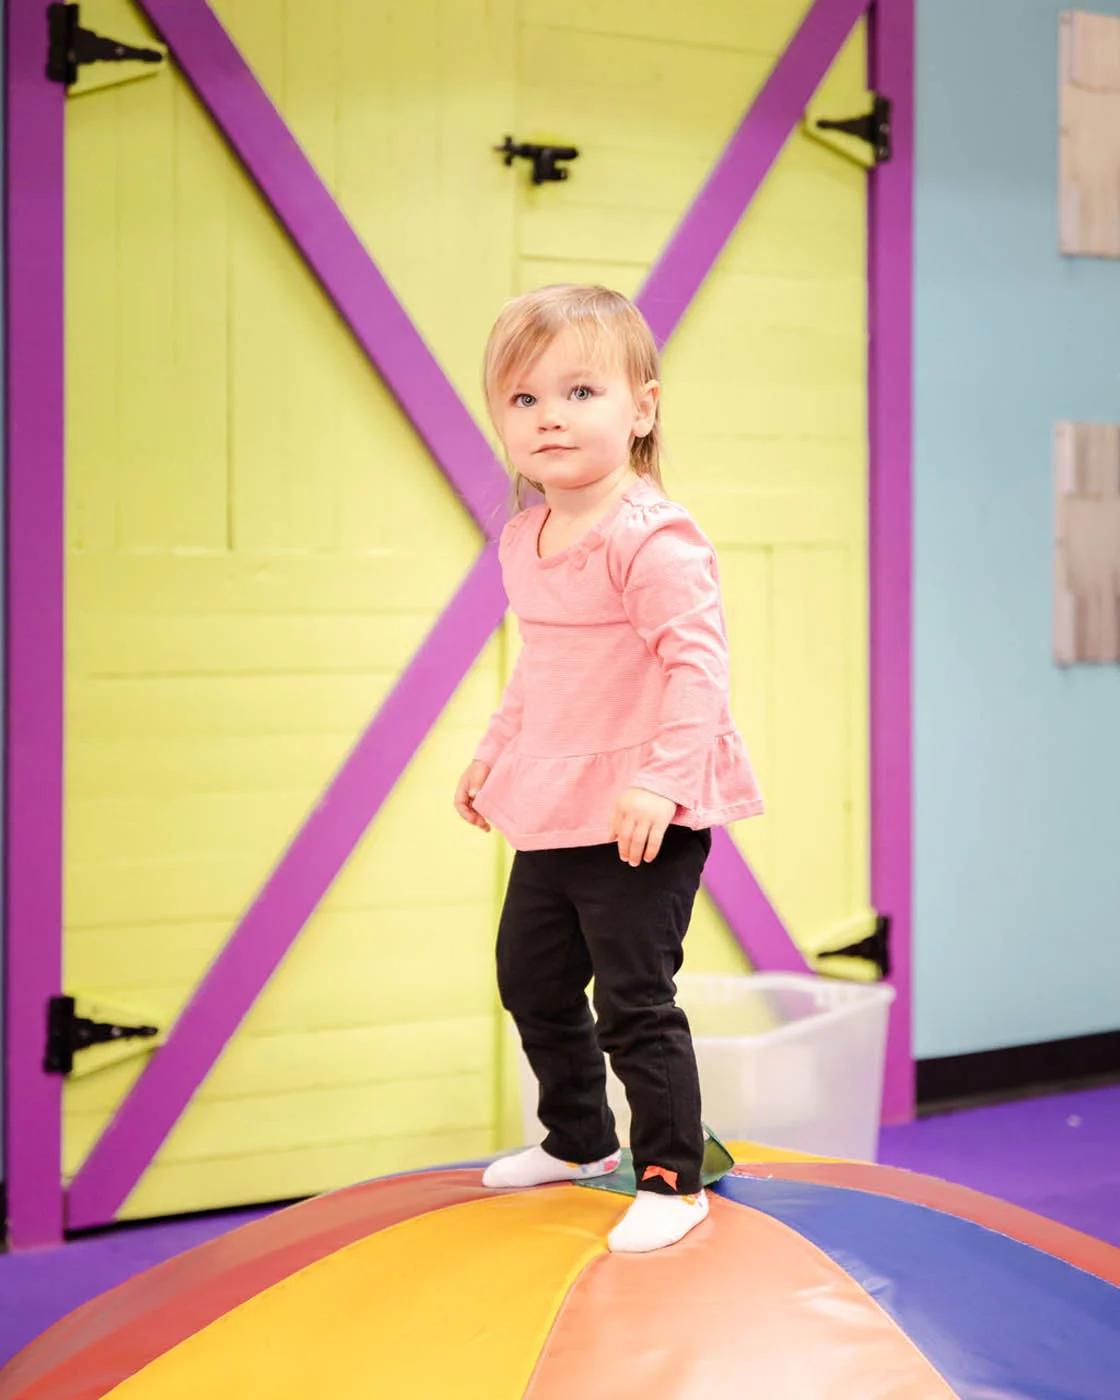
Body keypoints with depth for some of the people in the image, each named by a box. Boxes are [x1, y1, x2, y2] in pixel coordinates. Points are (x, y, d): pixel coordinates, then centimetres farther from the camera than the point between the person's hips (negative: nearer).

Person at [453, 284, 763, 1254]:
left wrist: (663, 778, -32)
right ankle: (579, 1140, 40)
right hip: (552, 817, 9)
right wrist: (493, 756, 24)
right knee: (531, 981, 20)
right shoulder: (525, 542, 9)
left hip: (641, 823, -9)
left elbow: (698, 662, -25)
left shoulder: (651, 539, -19)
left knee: (635, 1001, -5)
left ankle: (672, 1177, 10)